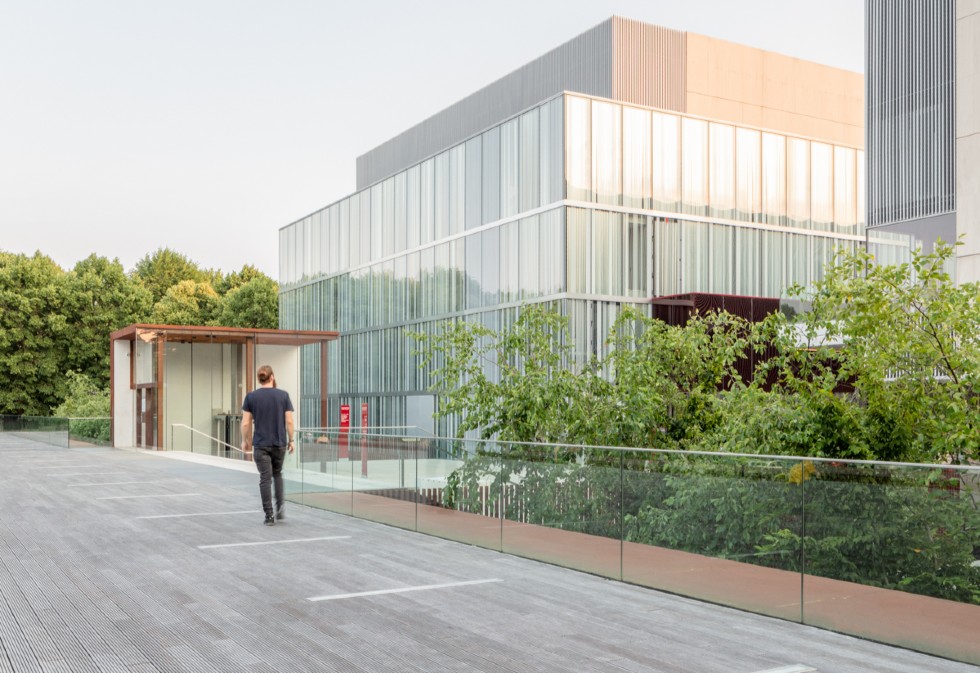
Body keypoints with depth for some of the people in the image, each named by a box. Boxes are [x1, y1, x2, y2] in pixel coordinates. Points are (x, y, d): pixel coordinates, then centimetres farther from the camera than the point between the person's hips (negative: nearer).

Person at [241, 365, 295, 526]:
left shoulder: (251, 397, -3)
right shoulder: (283, 395, -2)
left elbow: (246, 423, -3)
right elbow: (289, 421, -4)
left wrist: (245, 441, 12)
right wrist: (291, 440, 8)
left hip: (261, 444, -1)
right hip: (279, 443, 1)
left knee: (265, 479, 3)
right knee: (277, 473, 23)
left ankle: (269, 516, 1)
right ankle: (280, 506, 9)